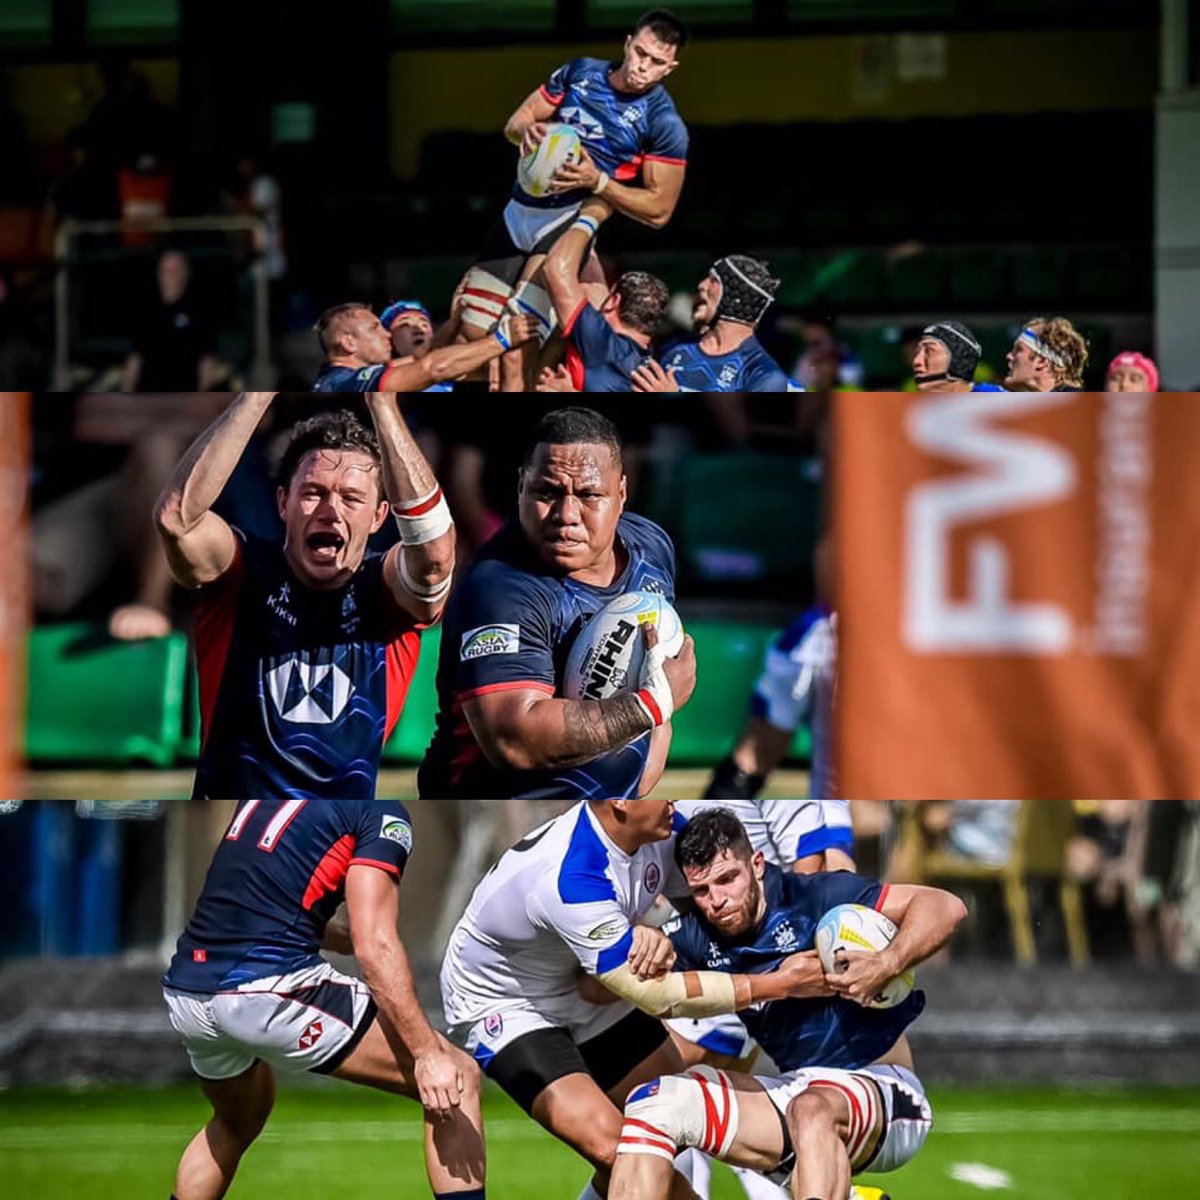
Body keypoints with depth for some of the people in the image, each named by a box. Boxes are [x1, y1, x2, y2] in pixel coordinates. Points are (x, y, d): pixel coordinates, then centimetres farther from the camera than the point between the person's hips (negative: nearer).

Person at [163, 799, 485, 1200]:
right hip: (269, 995, -8)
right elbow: (374, 946, -12)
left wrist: (347, 938, 26)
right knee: (457, 1079, 0)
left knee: (237, 1121, 37)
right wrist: (427, 1052, -13)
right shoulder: (382, 812, -2)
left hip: (184, 997, 8)